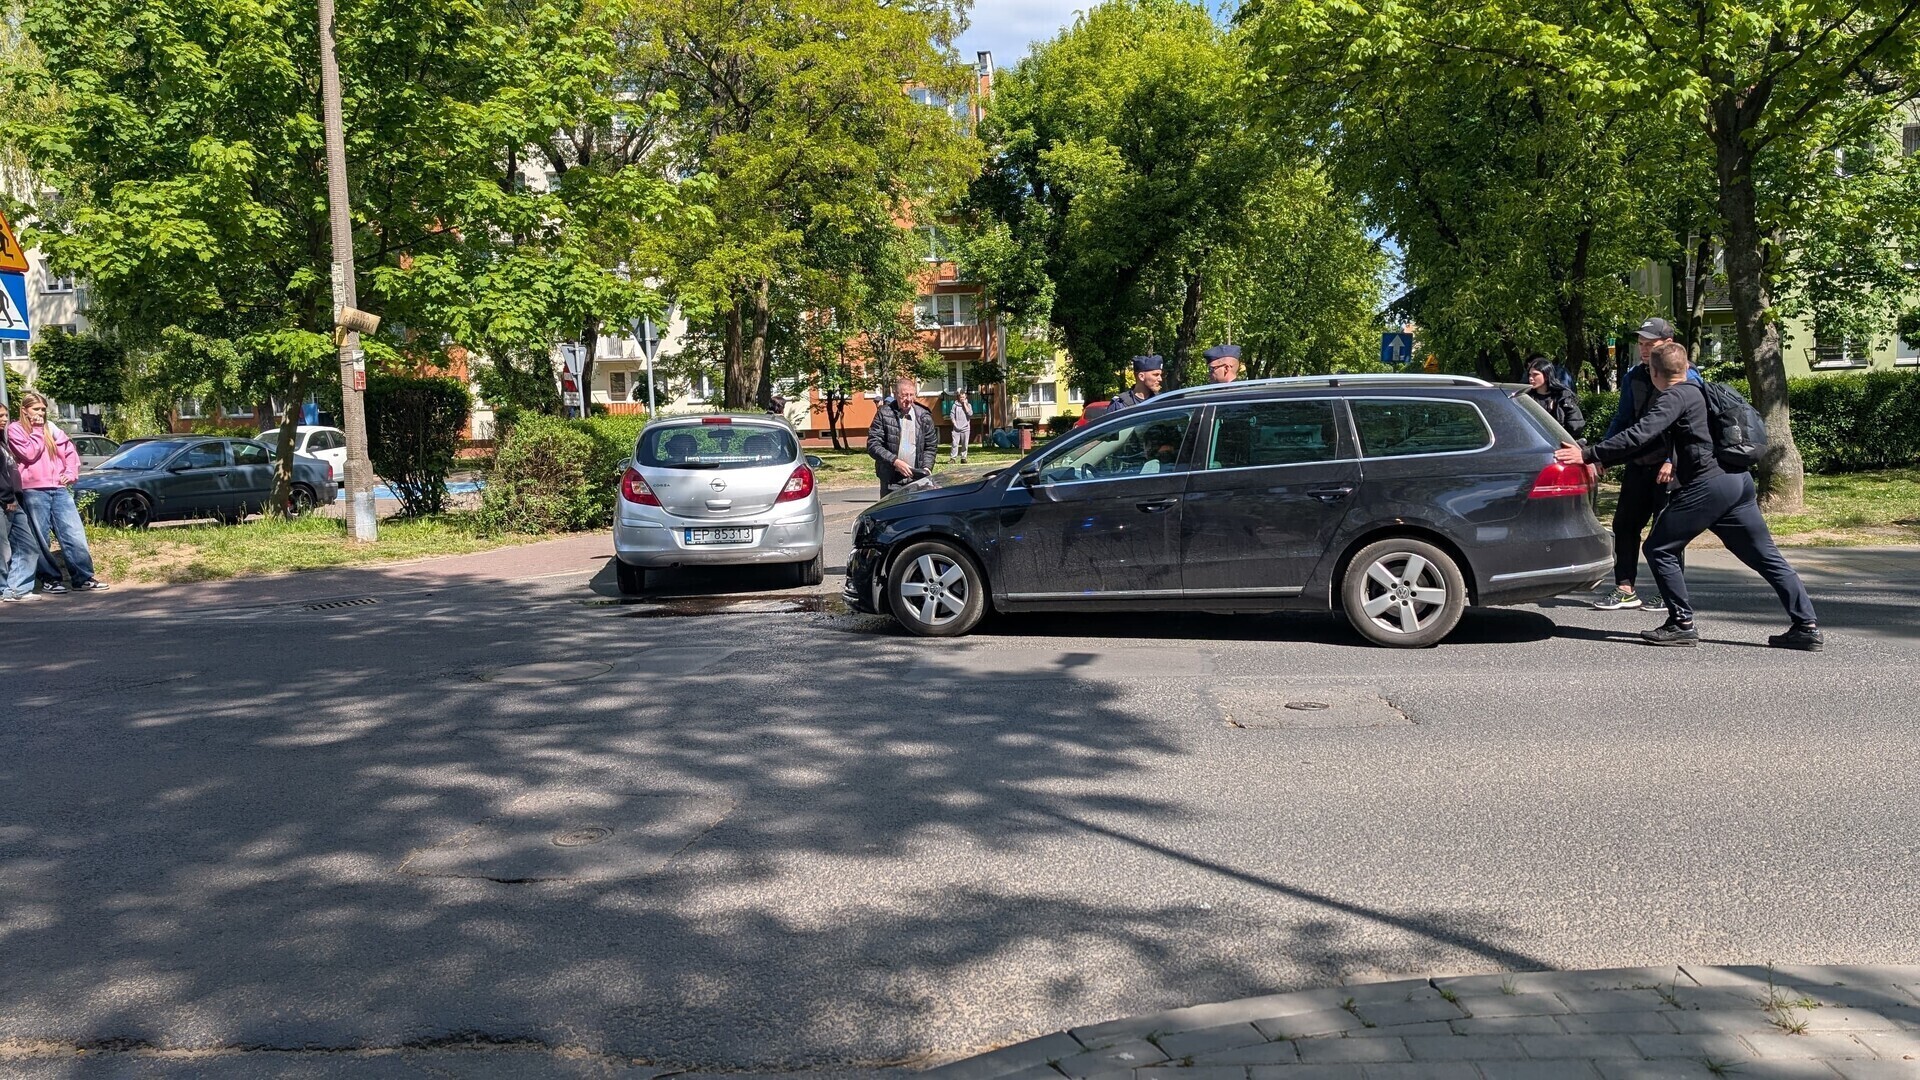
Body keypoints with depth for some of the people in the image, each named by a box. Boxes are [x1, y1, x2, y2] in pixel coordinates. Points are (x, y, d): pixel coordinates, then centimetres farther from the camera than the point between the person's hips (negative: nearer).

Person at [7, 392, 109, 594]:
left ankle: (84, 577, -2)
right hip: (34, 490, -4)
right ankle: (50, 579, 7)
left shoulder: (50, 427, 16)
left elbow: (69, 451, 18)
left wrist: (71, 473, 5)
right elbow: (30, 454, -10)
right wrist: (37, 431, -4)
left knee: (74, 534, -3)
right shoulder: (15, 429, 3)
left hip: (59, 488, 4)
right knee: (41, 539, 0)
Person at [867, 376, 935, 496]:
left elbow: (931, 447, 12)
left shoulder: (924, 416, 5)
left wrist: (926, 467, -5)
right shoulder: (884, 414, -2)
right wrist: (895, 461, -15)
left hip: (917, 479, 2)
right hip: (891, 482, -2)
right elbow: (872, 445, -6)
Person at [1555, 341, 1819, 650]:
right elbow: (1656, 440, 29)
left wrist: (1589, 454, -20)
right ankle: (1807, 627, 12)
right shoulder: (1697, 392, 23)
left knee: (1659, 549, 0)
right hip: (1739, 480, 10)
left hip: (1708, 484, -9)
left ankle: (1681, 624, 0)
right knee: (1767, 558, 11)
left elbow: (1639, 436, -20)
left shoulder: (1674, 397, -6)